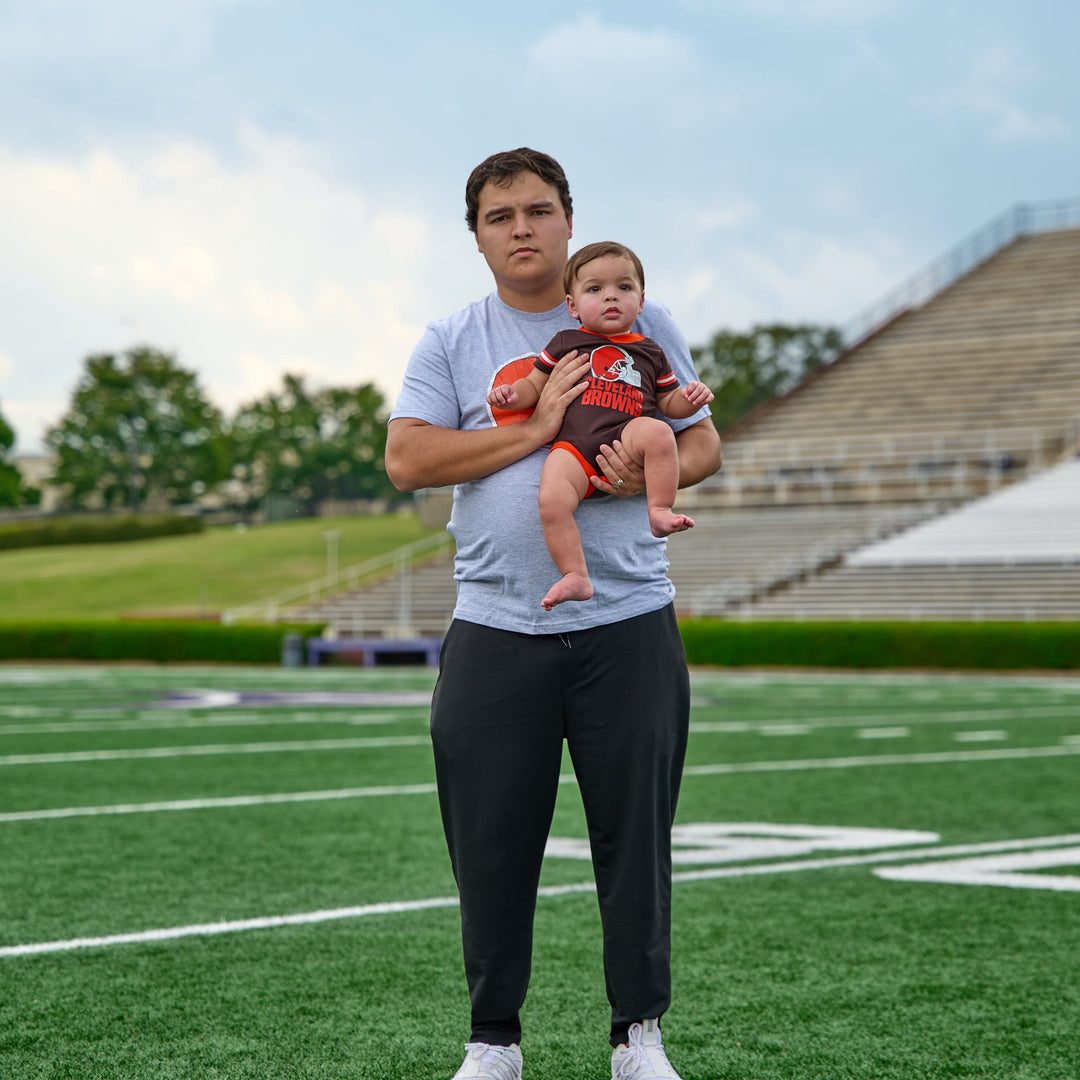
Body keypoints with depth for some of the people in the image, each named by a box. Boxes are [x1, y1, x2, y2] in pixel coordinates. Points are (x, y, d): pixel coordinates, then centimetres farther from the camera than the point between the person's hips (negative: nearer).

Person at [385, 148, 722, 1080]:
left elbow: (703, 444, 10)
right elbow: (407, 459, -6)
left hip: (628, 625, 0)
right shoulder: (449, 344, 7)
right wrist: (535, 429, -13)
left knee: (636, 834, 2)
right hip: (494, 630, 0)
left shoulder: (640, 323, 9)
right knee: (491, 844, 1)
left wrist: (652, 472, -12)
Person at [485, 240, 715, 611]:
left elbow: (667, 402, 27)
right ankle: (575, 576, -20)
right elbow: (535, 386, 22)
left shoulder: (649, 352, 23)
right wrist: (511, 393, 0)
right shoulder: (566, 343, 19)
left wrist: (689, 399, 5)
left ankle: (659, 512, -22)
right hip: (574, 445, 0)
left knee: (657, 431, -34)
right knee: (552, 500, -28)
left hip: (627, 438, 1)